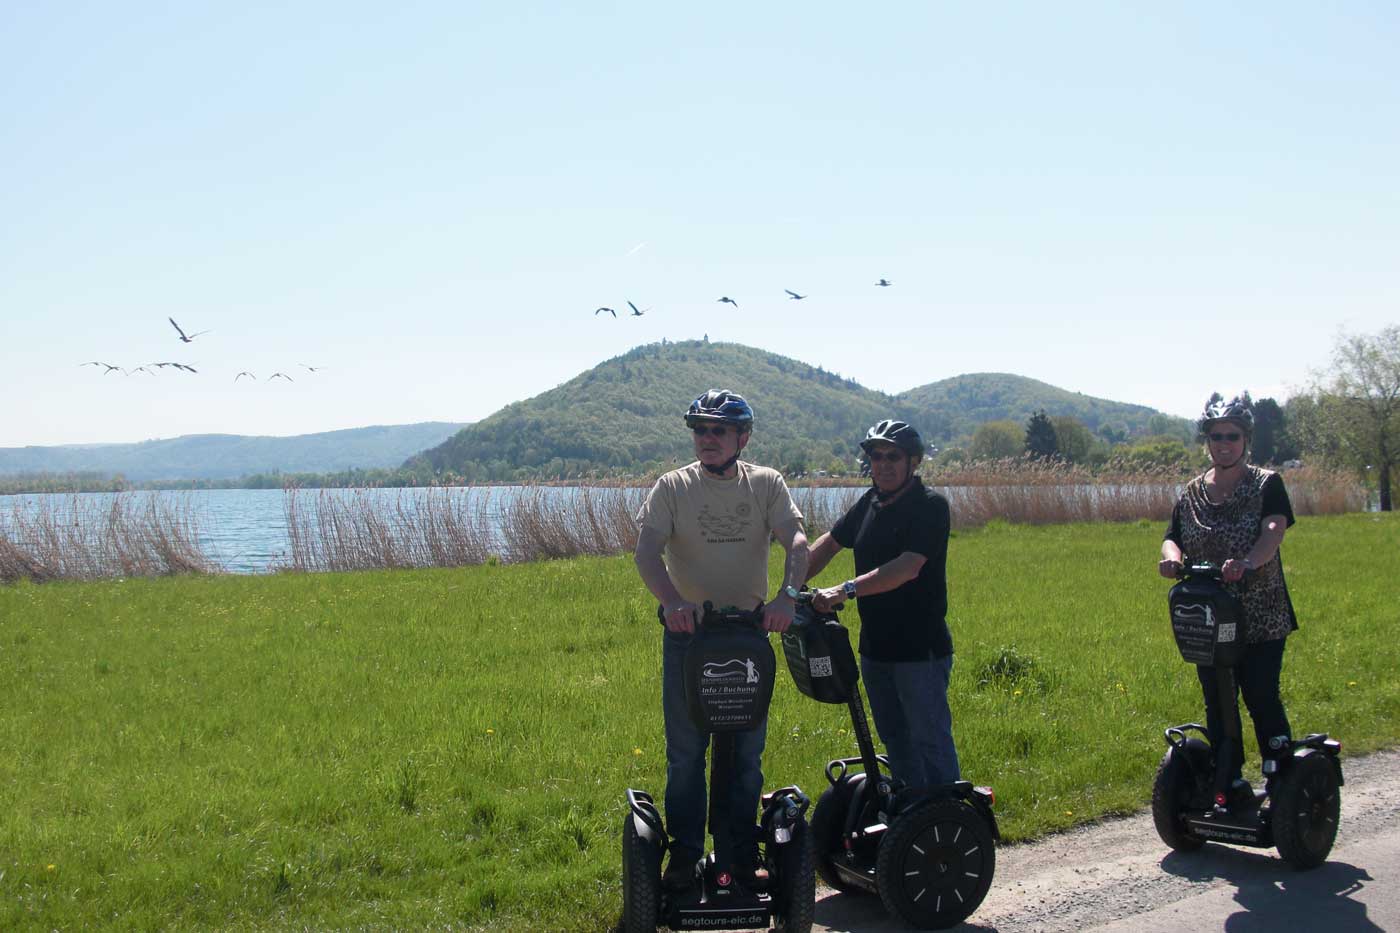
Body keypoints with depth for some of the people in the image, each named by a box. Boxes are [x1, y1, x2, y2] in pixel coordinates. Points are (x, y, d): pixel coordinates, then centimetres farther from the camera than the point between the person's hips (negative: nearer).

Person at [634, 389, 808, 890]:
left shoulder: (766, 484, 1)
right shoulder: (672, 487, -2)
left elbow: (796, 540, -12)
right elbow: (647, 551, -13)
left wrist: (788, 594, -31)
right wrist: (672, 601, -32)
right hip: (687, 631, -1)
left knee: (747, 751, 9)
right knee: (685, 751, 5)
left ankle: (743, 857, 20)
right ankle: (683, 856, 16)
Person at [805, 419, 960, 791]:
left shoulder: (930, 506, -14)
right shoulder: (870, 502, 10)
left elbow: (908, 567, -26)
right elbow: (830, 542, 21)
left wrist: (844, 590, -34)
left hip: (920, 651, -8)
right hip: (875, 648, 8)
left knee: (930, 741, -5)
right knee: (896, 741, 15)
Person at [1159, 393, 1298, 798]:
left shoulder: (1267, 484, -3)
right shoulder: (1192, 494, 10)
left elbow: (1274, 529, -19)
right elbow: (1173, 538, 3)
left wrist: (1249, 562, -40)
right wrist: (1172, 557, -22)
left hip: (1261, 618, -4)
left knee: (1261, 696, -8)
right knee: (1216, 703, 7)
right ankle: (1230, 783, 18)